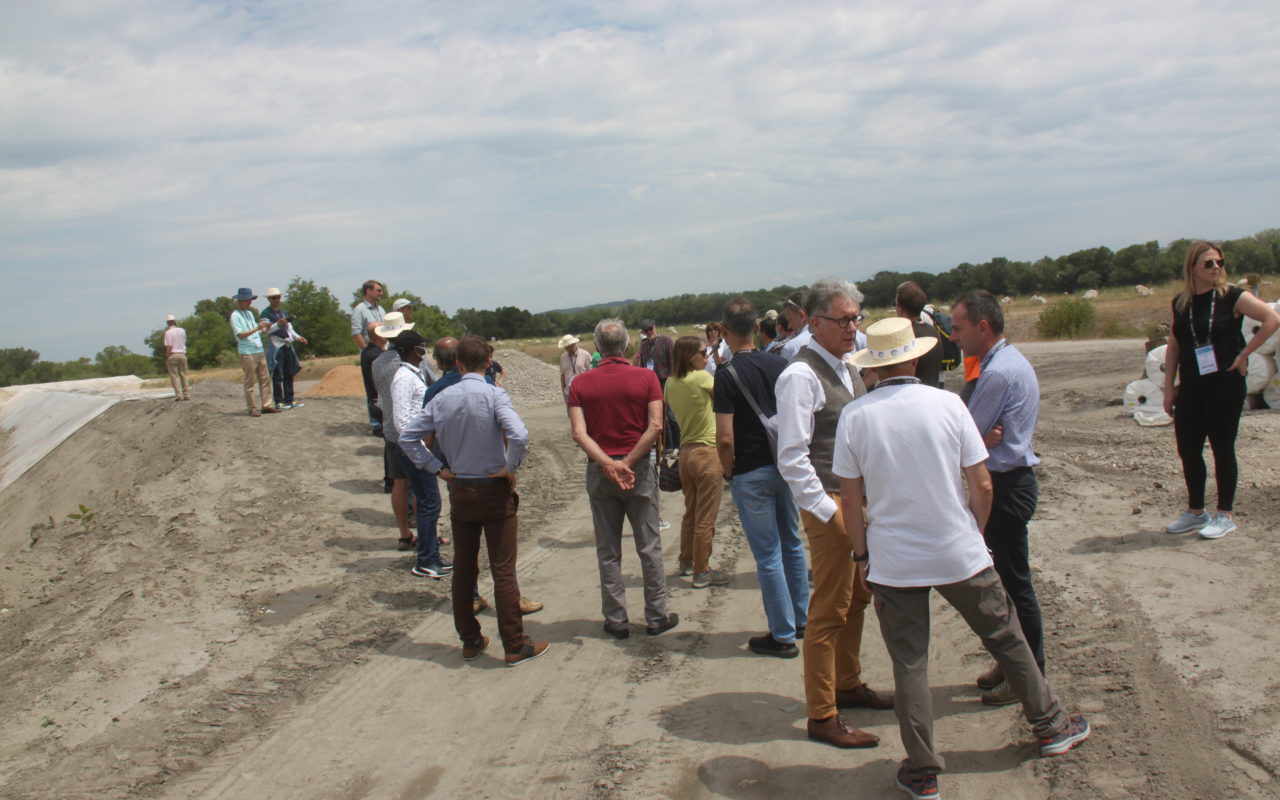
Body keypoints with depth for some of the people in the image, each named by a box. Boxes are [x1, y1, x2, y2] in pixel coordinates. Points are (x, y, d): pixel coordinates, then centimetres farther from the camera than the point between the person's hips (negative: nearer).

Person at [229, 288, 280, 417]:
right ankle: (252, 408, 1)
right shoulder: (235, 316, -7)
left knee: (264, 380, 6)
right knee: (249, 382, -3)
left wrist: (265, 327, 3)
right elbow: (240, 335, -16)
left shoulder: (250, 313, 18)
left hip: (259, 351, 8)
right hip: (247, 353, -8)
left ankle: (265, 405, 9)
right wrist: (257, 328, -21)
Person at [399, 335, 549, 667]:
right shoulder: (494, 395, -14)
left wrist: (438, 469, 3)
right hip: (494, 490, -4)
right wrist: (510, 468, -13)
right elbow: (519, 435, -29)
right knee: (503, 570, 2)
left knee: (463, 568, 14)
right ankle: (515, 646, 8)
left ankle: (470, 640, 23)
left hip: (459, 491, 4)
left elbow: (407, 437, 1)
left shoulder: (441, 399, 0)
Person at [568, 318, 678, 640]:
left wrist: (607, 464, -18)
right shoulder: (645, 377, -5)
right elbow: (655, 426, -14)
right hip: (639, 470, -1)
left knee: (608, 550, 10)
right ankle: (656, 616, 16)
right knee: (649, 547, 10)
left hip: (598, 472, 1)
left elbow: (579, 433, -13)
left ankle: (616, 620, 16)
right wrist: (627, 463, -13)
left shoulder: (580, 383, -2)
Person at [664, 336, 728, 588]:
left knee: (690, 512, 21)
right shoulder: (702, 377, -15)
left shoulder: (670, 383, 3)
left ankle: (687, 561, 33)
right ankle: (702, 572, 6)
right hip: (707, 452, -7)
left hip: (685, 451, 7)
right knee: (706, 517, 0)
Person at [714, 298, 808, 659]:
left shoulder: (727, 375, -15)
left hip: (752, 473, -5)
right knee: (792, 544, 18)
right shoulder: (779, 364, 1)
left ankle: (783, 635, 10)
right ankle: (801, 619, 30)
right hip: (785, 465, 6)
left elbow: (726, 439, -18)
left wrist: (728, 473, -2)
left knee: (768, 555, 2)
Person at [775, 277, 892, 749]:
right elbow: (792, 458, -19)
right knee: (829, 610, -2)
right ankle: (821, 717, 9)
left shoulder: (843, 368, 12)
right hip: (827, 503, -9)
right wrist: (829, 511, -19)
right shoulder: (801, 375, -16)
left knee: (856, 598, 19)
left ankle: (848, 686, 37)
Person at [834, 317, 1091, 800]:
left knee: (909, 664, 8)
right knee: (1005, 638, 19)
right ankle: (1050, 726, 36)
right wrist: (974, 534, 12)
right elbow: (982, 485, -5)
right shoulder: (947, 404, -8)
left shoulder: (854, 416, -8)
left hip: (892, 562, 0)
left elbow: (851, 499, -4)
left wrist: (862, 554, 9)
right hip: (959, 554, 0)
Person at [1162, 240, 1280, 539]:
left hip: (1225, 384, -5)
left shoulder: (1231, 296, -6)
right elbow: (1173, 347, 12)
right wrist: (1169, 387, 8)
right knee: (1187, 449, 8)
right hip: (1190, 388, 5)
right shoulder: (1180, 303, 7)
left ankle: (1225, 515, 13)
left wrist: (1244, 353, -14)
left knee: (1222, 449, 1)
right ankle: (1196, 512, 23)